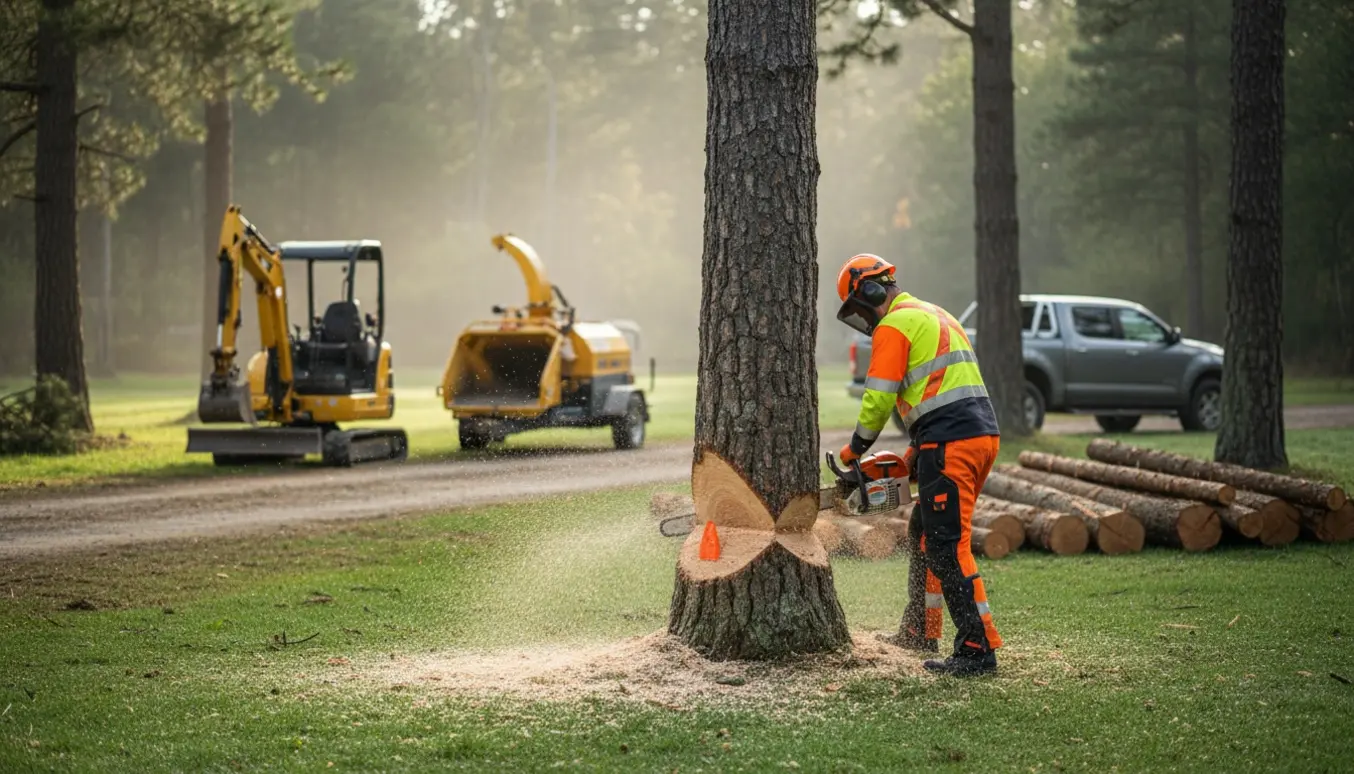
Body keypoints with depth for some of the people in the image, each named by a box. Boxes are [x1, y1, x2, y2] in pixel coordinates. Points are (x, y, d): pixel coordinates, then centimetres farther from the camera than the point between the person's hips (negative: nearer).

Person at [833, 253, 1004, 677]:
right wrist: (916, 450, 20)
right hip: (983, 433, 10)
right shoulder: (937, 317, 25)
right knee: (924, 533, 21)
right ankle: (921, 631, 29)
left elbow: (878, 399, -9)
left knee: (948, 547, -9)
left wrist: (854, 450, 6)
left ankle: (978, 648, -14)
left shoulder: (893, 327, -5)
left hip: (949, 445, -10)